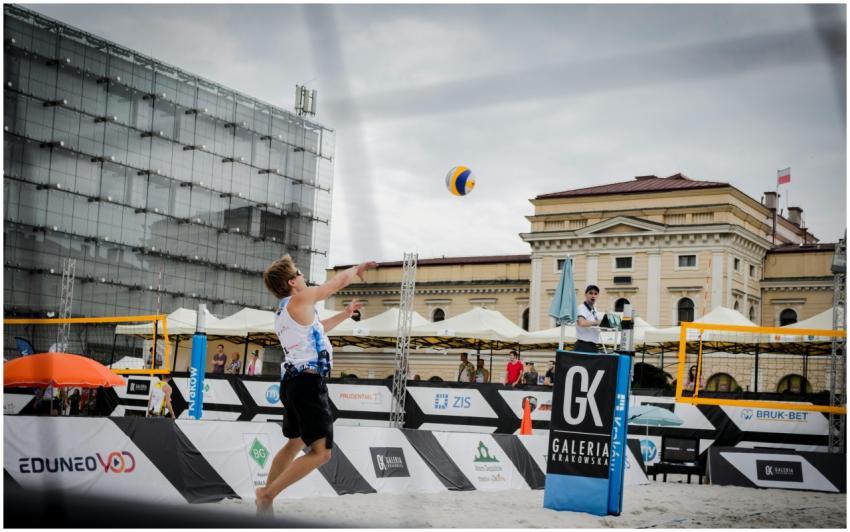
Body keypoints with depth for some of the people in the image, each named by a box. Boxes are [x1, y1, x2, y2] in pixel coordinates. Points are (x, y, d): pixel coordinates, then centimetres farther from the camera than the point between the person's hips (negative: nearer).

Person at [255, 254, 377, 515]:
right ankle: (268, 494, -11)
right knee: (320, 452, -10)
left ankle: (264, 502, 25)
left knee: (294, 443, 23)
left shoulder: (283, 313, 18)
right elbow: (338, 282, -1)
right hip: (308, 381, -10)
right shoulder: (300, 299, -10)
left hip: (293, 381, 10)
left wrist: (345, 314, 39)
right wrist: (357, 268, 18)